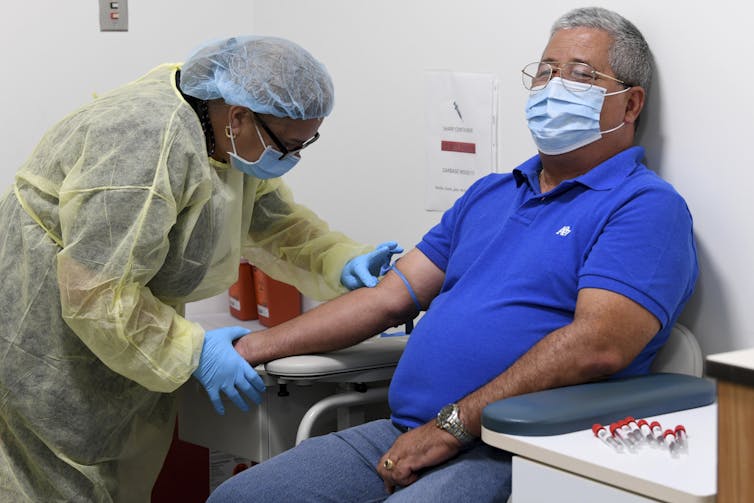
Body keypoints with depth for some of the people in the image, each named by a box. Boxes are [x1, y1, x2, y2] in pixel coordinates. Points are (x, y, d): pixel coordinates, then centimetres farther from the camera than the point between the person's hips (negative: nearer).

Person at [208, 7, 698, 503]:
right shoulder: (489, 194, 23)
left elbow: (597, 346, -18)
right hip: (403, 434, 8)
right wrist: (258, 346, 13)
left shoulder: (645, 206, -3)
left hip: (511, 458, -7)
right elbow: (390, 297, 20)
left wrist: (451, 427, -19)